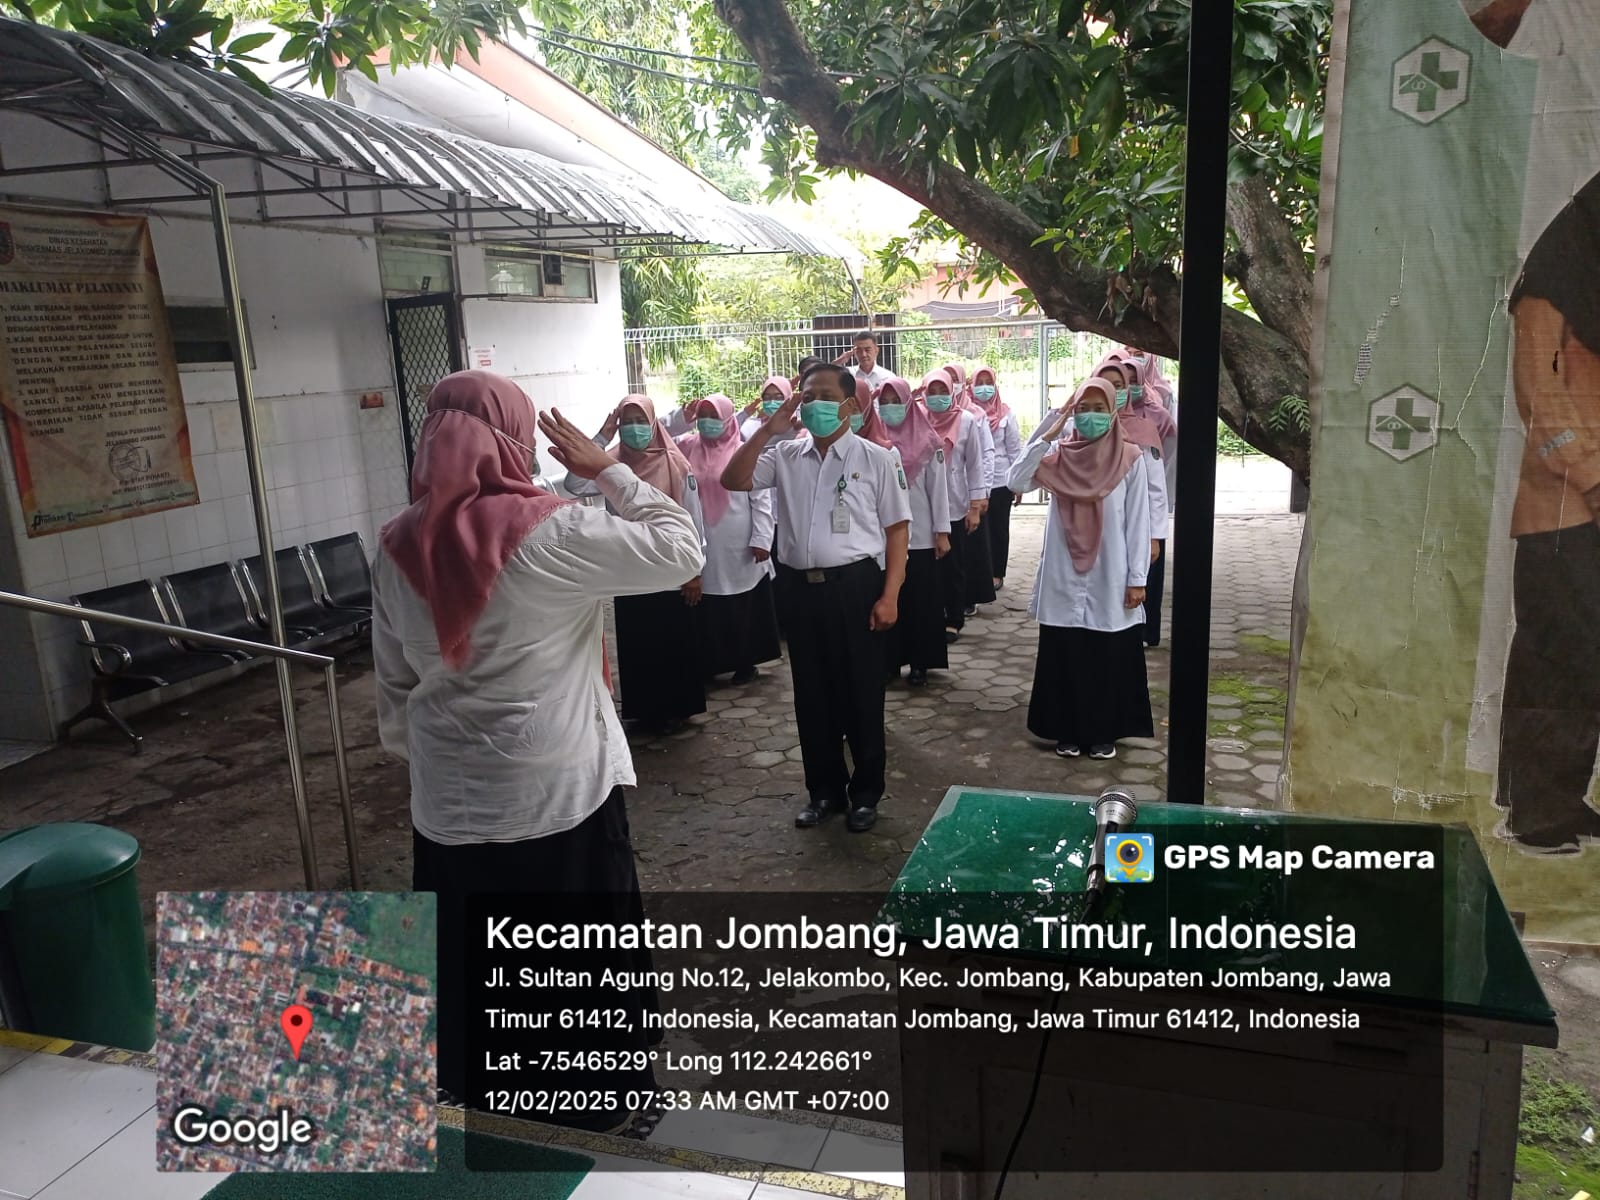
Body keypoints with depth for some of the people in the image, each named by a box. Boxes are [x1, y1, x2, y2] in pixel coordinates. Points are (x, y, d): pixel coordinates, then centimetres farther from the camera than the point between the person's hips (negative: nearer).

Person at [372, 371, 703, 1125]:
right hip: (558, 788, -4)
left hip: (449, 799, 5)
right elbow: (681, 549, -13)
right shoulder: (549, 533, -18)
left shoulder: (398, 549, -2)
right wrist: (606, 470, -6)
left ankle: (481, 1085, 41)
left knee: (470, 952, 21)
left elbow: (393, 680, 6)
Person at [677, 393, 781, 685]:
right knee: (707, 612, 9)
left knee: (744, 610, 6)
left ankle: (745, 663, 19)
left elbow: (761, 499, -5)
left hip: (739, 549, -3)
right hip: (701, 548, 3)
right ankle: (708, 664, 21)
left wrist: (762, 539, -10)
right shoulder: (687, 449, 6)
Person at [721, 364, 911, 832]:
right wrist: (768, 429, -9)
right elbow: (733, 481, -3)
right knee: (812, 694, 13)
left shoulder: (876, 458, -1)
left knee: (862, 693, 7)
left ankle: (866, 792, 24)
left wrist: (889, 595, -10)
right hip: (800, 587, 4)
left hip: (856, 586, -3)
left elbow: (896, 529, -2)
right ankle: (824, 789, 29)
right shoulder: (785, 456, 8)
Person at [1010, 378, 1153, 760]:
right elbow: (1017, 481, -14)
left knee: (1109, 658, 6)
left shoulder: (1130, 458, -3)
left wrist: (1137, 578, -5)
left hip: (1109, 577, -1)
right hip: (1064, 576, 1)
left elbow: (1138, 521, -3)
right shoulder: (1058, 456, 2)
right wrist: (1048, 435, -15)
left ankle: (1104, 731, 22)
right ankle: (1067, 730, 23)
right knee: (1064, 656, 8)